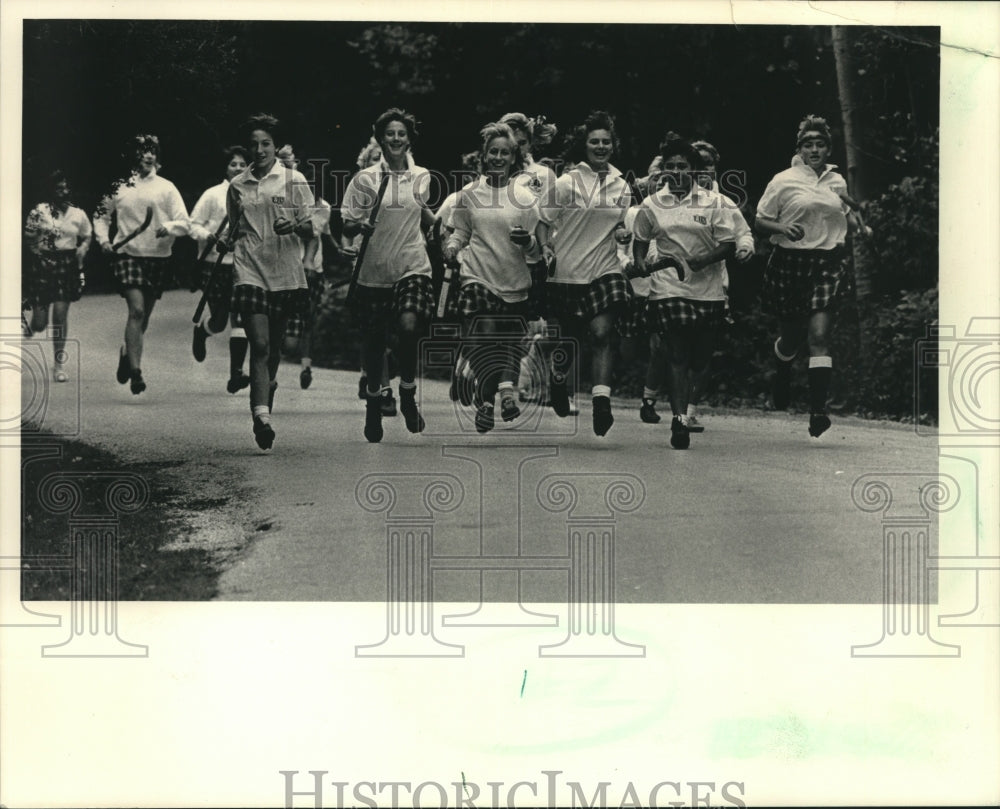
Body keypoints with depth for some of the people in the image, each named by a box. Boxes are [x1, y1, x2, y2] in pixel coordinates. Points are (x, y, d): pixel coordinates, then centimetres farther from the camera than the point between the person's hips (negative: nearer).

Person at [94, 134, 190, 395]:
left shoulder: (166, 188, 3)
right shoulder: (119, 187, 5)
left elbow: (184, 223, 0)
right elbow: (101, 215, 18)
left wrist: (168, 227, -21)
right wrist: (103, 239, 2)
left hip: (158, 258, 2)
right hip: (128, 254, -2)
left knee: (144, 315, 11)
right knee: (136, 309, -17)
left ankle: (127, 352, 40)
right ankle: (135, 372, -17)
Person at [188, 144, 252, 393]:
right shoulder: (213, 195, 1)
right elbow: (193, 224, 1)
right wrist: (207, 236, -18)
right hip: (216, 264, -2)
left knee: (240, 318, -9)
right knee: (219, 320, 4)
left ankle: (236, 373, -9)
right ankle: (201, 330, 41)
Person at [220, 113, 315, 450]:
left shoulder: (293, 181, 4)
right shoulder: (237, 186, 10)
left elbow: (311, 230, 2)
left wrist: (296, 226, -18)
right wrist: (226, 243, 4)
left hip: (285, 274, 0)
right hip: (249, 273, 0)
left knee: (274, 345, 10)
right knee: (260, 344, -14)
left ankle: (267, 386, 36)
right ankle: (261, 414, -23)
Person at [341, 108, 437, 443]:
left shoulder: (421, 177, 8)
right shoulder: (365, 179, 1)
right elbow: (346, 225, 1)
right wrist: (360, 226, -18)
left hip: (413, 267, 0)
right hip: (374, 269, 0)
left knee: (409, 326, -25)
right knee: (373, 341, 5)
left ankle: (408, 394, -3)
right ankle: (373, 404, 29)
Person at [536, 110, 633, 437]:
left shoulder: (622, 186, 8)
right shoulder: (566, 182, -4)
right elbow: (543, 219, 3)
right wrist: (545, 247, -11)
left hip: (605, 270, 2)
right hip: (568, 272, -2)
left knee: (601, 333, -15)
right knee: (570, 338, 10)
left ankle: (601, 401, -19)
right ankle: (558, 378, 42)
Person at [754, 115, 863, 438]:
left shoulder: (837, 181, 12)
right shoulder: (783, 181, 0)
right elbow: (760, 222, 1)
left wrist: (844, 251, 10)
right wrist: (783, 228, -18)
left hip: (827, 263, 1)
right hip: (789, 262, -1)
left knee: (819, 336, -12)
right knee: (791, 336, 9)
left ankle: (818, 410, -17)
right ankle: (782, 375, 45)